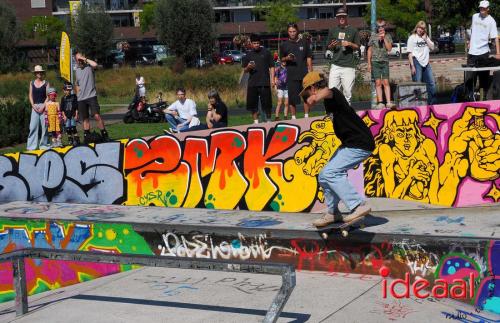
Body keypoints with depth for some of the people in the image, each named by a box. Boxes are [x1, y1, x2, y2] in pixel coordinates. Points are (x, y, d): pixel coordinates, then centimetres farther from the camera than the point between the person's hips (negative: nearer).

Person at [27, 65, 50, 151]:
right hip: (35, 106, 2)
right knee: (33, 126, -5)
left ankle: (43, 144, 2)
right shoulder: (32, 83, 12)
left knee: (44, 125, -4)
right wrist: (33, 105, -3)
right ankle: (32, 146, -6)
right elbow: (30, 95, 11)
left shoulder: (46, 83, 4)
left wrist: (43, 106, -11)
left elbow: (48, 96, -1)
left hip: (44, 106, -2)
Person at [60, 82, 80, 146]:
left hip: (73, 115, -2)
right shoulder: (63, 98, 7)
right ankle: (70, 141, 11)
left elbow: (76, 107, 2)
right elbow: (62, 108, 8)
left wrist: (76, 115, -4)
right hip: (66, 116, 2)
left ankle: (76, 140, -5)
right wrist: (64, 116, -2)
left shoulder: (74, 97, 3)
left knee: (73, 128, -11)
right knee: (68, 129, 2)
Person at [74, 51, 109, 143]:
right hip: (81, 98, 5)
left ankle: (104, 135, -10)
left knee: (97, 116, -17)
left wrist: (85, 59, -15)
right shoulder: (76, 70, 13)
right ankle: (87, 137, 16)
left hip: (91, 96, -5)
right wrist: (78, 92, 15)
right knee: (85, 119, 10)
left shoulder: (89, 66, -1)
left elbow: (95, 65, -26)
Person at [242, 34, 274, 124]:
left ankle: (269, 121, 11)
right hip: (252, 83, 2)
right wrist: (248, 67, -11)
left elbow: (272, 67, 6)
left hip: (264, 83, -2)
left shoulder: (266, 52, 6)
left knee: (266, 103, -2)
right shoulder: (248, 55, 10)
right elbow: (245, 70, 12)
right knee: (252, 104, 2)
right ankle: (256, 122, 13)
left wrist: (272, 79, -3)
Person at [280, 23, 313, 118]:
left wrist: (310, 71, 1)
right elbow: (281, 59, 13)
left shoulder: (304, 42, 9)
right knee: (292, 98, 0)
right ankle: (293, 118, 8)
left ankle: (306, 116, 7)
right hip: (291, 74, 0)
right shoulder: (284, 45, 7)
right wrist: (287, 58, -9)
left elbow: (309, 57, 9)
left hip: (304, 73, 0)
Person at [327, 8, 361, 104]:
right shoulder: (332, 31, 15)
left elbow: (357, 47, 10)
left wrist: (350, 44, -10)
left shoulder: (353, 31, 8)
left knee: (348, 92, -2)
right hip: (335, 65, 2)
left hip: (349, 66, -2)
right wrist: (332, 45, -5)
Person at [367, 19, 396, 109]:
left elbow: (389, 48, -2)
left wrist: (384, 38, -8)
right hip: (375, 61, 0)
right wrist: (369, 63, 6)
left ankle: (389, 102, -7)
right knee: (378, 83, -3)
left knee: (386, 82, -5)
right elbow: (370, 50, 10)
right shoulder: (373, 36, 7)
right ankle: (380, 103, -3)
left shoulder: (388, 36, 8)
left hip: (385, 62, 0)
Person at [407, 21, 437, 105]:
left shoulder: (426, 37, 17)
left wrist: (425, 39, -2)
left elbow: (432, 47, 8)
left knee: (432, 83, 7)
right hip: (417, 63, -6)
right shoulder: (412, 38, 0)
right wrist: (412, 66, -14)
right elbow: (410, 53, -6)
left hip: (426, 63, 6)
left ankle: (432, 102, 16)